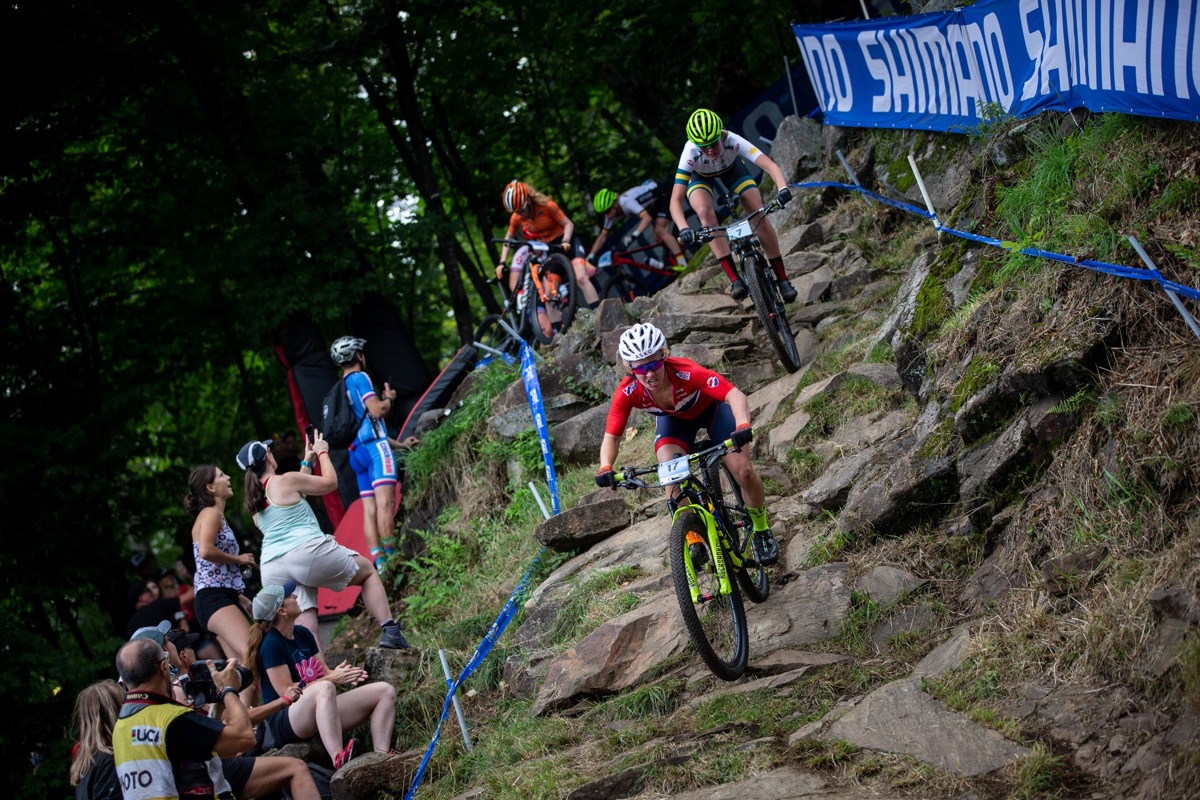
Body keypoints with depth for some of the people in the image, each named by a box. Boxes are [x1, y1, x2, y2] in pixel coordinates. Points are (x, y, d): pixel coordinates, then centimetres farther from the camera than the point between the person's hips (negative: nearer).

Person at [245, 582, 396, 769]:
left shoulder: (303, 634, 15)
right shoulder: (271, 644, -11)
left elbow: (324, 672, 14)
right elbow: (286, 691, -16)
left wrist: (345, 676, -10)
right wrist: (332, 679, -18)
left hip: (319, 715, 9)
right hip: (282, 723, -9)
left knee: (385, 691, -4)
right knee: (324, 688, -41)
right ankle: (338, 760, -58)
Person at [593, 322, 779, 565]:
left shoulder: (687, 373, -42)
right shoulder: (627, 393, -33)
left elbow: (736, 395, -51)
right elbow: (611, 437, -27)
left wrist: (743, 426, -70)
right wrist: (605, 468, -48)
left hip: (710, 408, -2)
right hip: (672, 419, 2)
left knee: (742, 470, -15)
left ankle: (762, 532, 12)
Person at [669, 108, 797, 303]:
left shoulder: (733, 141, -39)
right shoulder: (690, 154, -39)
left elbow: (770, 165, -48)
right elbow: (675, 200, -41)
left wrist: (783, 188, -67)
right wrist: (683, 229, -58)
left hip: (731, 168, 1)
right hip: (700, 177, -1)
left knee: (761, 215, -17)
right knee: (705, 212, -31)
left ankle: (782, 279, -4)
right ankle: (735, 280, -31)